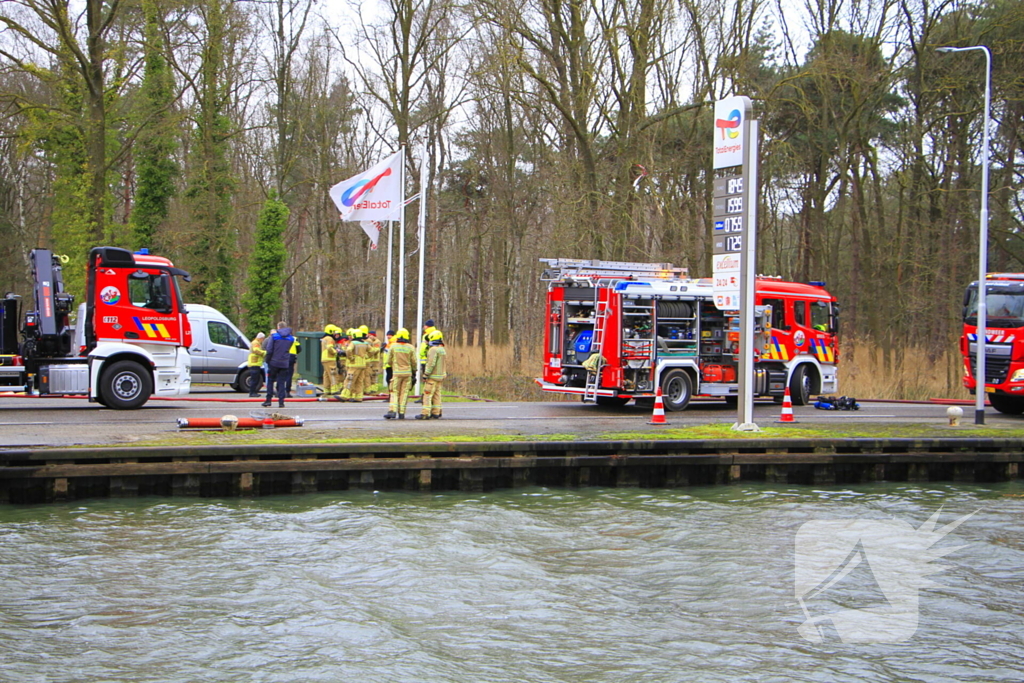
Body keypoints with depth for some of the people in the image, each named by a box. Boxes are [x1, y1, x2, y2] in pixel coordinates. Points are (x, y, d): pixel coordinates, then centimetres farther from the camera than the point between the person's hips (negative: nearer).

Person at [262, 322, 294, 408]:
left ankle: (268, 400, 6)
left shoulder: (274, 336, -6)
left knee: (270, 381, 9)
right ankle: (281, 401, -1)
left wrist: (267, 360, 0)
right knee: (282, 382, 5)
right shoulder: (291, 338, 7)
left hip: (274, 362, -2)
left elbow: (269, 350, -8)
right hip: (284, 364, 3)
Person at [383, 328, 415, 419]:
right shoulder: (410, 348, -2)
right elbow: (414, 362, 1)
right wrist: (414, 370, 17)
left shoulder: (393, 346, -3)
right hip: (407, 372, 1)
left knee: (394, 392, 4)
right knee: (404, 393, 6)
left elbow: (388, 361, 4)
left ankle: (392, 410, -12)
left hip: (396, 372, -1)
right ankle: (401, 413, 3)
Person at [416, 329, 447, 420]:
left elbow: (431, 364, -21)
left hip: (433, 376, -9)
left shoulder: (433, 349, -15)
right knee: (437, 395, 10)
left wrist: (425, 375, -18)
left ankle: (425, 414, -11)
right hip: (440, 375, 9)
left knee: (427, 394, -8)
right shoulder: (442, 349, 14)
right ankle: (436, 414, 10)